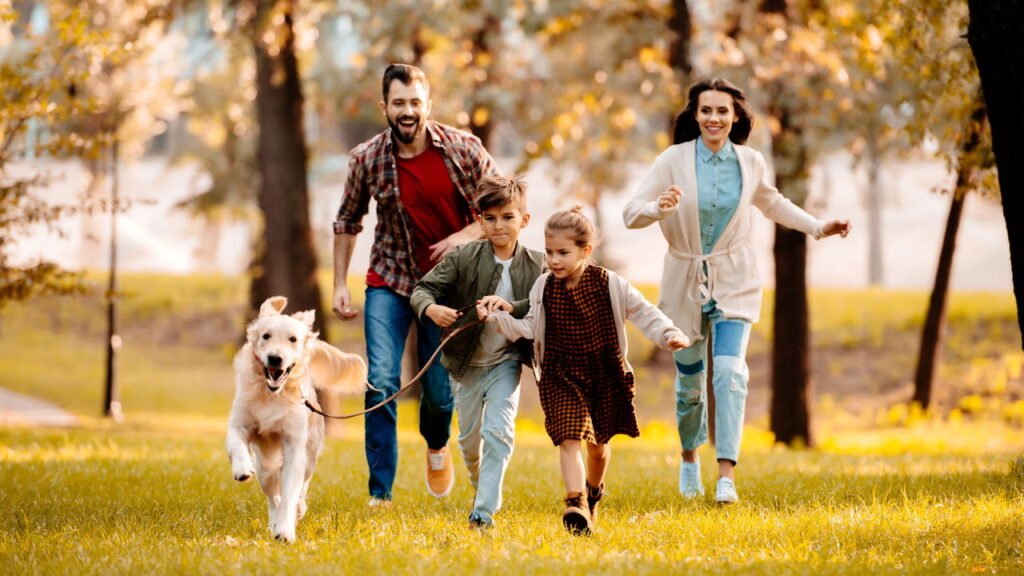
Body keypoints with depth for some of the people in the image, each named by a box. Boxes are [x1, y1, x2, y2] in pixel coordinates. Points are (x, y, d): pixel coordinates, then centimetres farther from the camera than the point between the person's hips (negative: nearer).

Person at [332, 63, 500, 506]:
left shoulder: (463, 150, -12)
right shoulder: (367, 159, -10)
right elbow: (347, 221, 5)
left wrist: (466, 236, -20)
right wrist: (340, 284, 1)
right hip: (389, 281, 0)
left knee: (440, 389, 6)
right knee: (381, 382, -15)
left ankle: (436, 445, 43)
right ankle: (380, 494, -11)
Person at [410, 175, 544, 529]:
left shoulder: (536, 266, -8)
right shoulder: (463, 258, -10)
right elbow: (423, 289, -12)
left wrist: (513, 309, -31)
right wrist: (431, 308, -34)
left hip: (506, 362, -2)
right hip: (466, 363, 2)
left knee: (498, 432, -16)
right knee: (470, 438, 15)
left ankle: (483, 513, -15)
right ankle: (485, 493, 42)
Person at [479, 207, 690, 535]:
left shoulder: (609, 284, -9)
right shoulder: (543, 288, -3)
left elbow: (643, 313, -6)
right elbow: (529, 327, 4)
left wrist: (668, 335, -20)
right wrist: (497, 318, -9)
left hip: (605, 375, 0)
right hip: (561, 376, 0)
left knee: (598, 443, 17)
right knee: (569, 439, -16)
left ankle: (593, 490, 46)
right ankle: (575, 505, -23)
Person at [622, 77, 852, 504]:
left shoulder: (751, 163, -1)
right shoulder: (674, 160, -10)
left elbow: (771, 203, 20)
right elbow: (631, 214, -13)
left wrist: (818, 227, 16)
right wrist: (660, 208, -34)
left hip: (734, 281, 1)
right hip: (685, 281, -1)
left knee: (730, 370, -17)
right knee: (690, 380, 9)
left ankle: (726, 473, -20)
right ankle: (689, 457, 36)